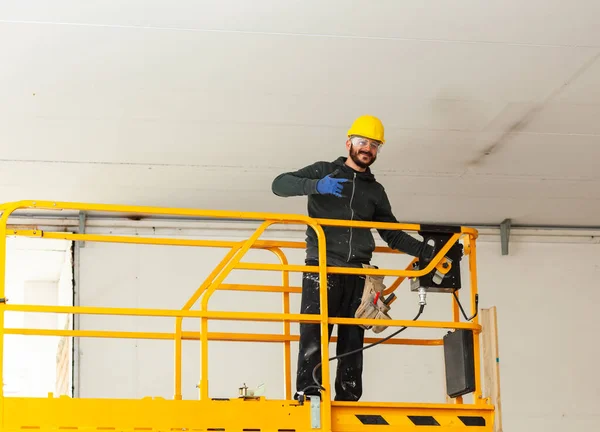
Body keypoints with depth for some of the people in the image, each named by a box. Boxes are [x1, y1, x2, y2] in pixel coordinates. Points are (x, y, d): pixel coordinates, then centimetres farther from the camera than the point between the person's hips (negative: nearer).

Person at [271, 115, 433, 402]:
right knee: (313, 335, -14)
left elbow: (393, 236, 25)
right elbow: (279, 184, -2)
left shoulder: (375, 191, 21)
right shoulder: (324, 172, 10)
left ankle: (348, 401, 1)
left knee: (353, 341, 0)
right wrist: (315, 186, -20)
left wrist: (426, 250, 10)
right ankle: (307, 394, -17)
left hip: (358, 273, 4)